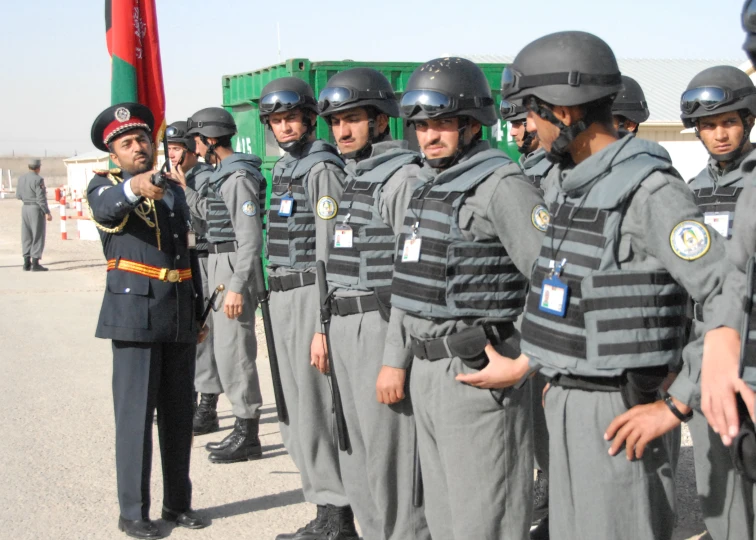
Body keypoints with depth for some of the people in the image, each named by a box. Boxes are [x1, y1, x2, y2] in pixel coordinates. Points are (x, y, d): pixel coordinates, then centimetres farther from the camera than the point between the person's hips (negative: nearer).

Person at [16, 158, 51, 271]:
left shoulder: (21, 179, 7)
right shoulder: (38, 179, -14)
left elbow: (18, 196, 13)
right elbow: (41, 198, -18)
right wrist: (47, 212, -15)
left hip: (25, 208, 7)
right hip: (36, 208, -7)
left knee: (26, 236, 12)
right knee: (38, 236, -2)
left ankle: (27, 263, 13)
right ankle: (35, 263, -4)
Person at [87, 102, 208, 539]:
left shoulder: (175, 192, 17)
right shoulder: (106, 186, 1)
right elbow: (105, 207, -25)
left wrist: (198, 314, 18)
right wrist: (134, 186, -47)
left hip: (180, 317, 5)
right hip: (135, 313, -5)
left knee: (179, 415, 10)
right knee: (136, 415, -3)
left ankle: (178, 502, 21)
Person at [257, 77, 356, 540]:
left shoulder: (322, 168, -12)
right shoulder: (284, 167, 16)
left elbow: (329, 249, -17)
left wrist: (324, 323, -20)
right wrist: (277, 301, 19)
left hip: (310, 293, -10)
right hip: (281, 294, 10)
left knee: (315, 406, -7)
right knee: (293, 406, 13)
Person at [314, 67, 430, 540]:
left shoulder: (403, 177, -13)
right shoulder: (349, 178, 15)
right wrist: (323, 328, 17)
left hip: (383, 328, -9)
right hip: (345, 328, 9)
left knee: (392, 459, -4)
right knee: (357, 455, 16)